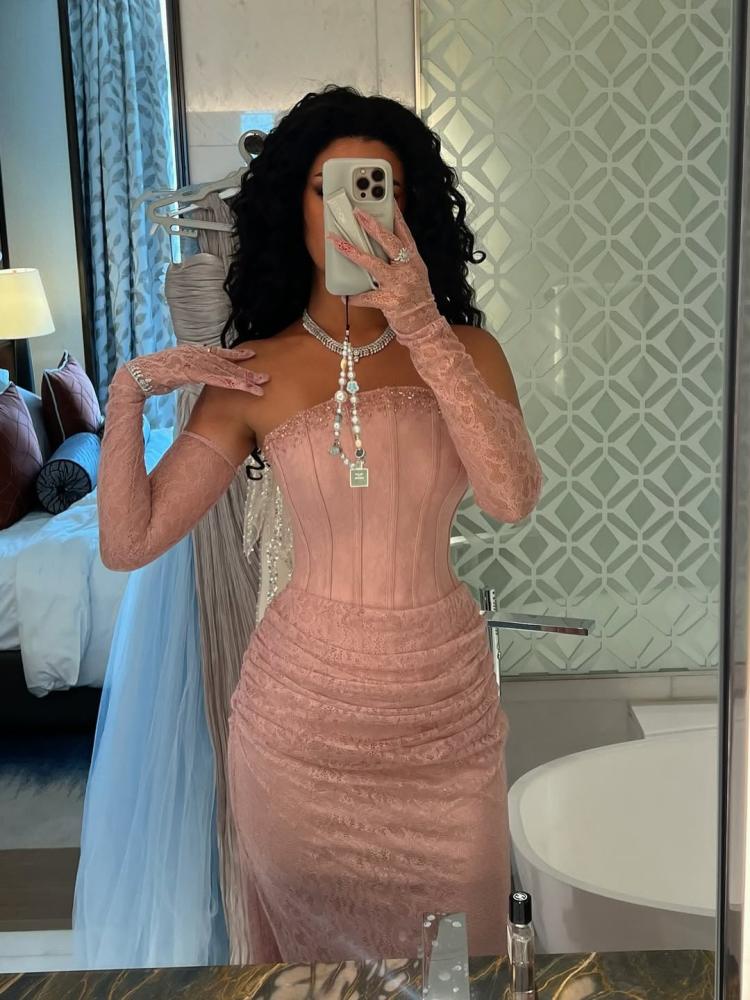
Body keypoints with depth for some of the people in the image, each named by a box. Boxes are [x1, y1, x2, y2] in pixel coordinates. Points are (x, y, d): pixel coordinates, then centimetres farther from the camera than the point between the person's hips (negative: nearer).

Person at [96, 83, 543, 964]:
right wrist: (128, 391, -17)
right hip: (300, 704, 0)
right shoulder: (253, 374, -5)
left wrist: (423, 329, -29)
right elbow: (128, 543, -7)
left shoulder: (465, 350, -3)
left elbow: (512, 498, -22)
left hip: (446, 703, 1)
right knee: (311, 939, 20)